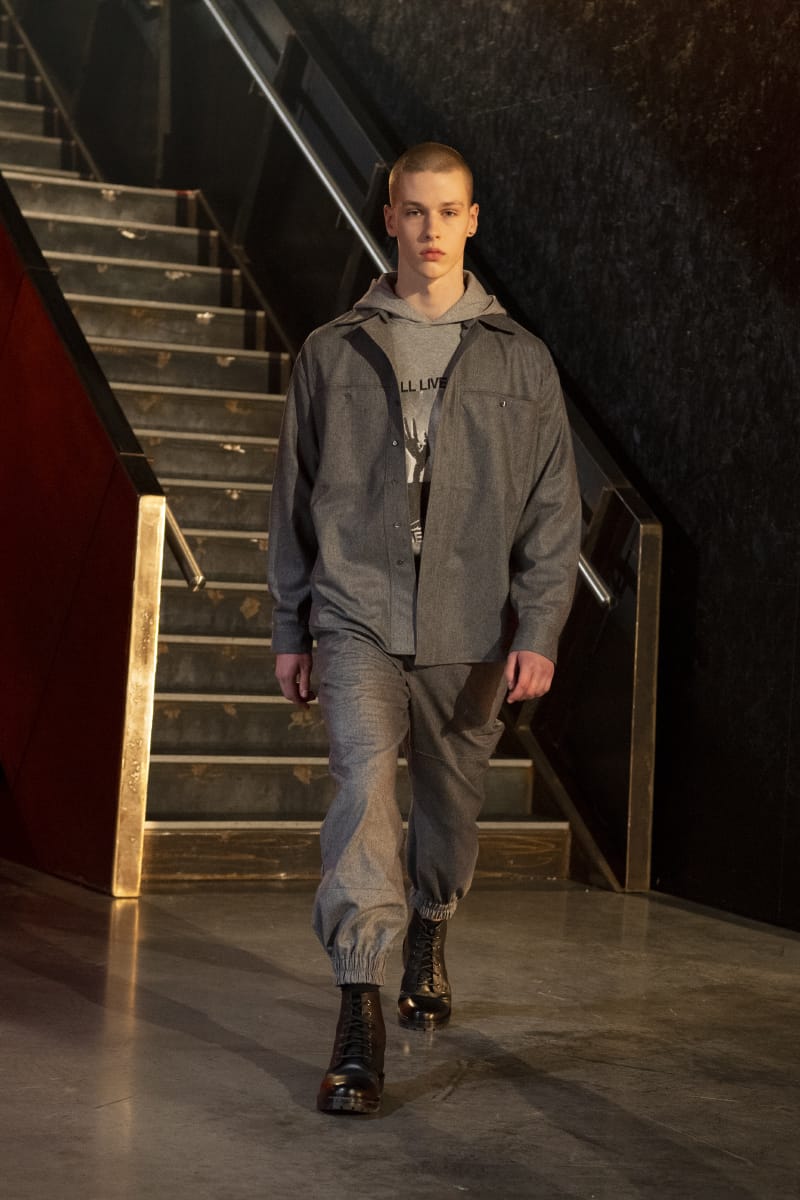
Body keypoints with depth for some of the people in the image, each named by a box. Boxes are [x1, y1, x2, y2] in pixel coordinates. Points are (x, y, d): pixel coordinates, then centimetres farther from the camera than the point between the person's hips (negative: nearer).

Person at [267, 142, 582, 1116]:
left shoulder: (520, 361, 7)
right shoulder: (332, 353, 7)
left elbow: (554, 507, 4)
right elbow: (294, 500, 12)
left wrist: (539, 629, -6)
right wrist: (289, 630, 10)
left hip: (469, 631, 1)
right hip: (358, 616, -1)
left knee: (450, 806, 12)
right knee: (365, 782, -20)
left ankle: (428, 939, 42)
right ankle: (360, 1017, -20)